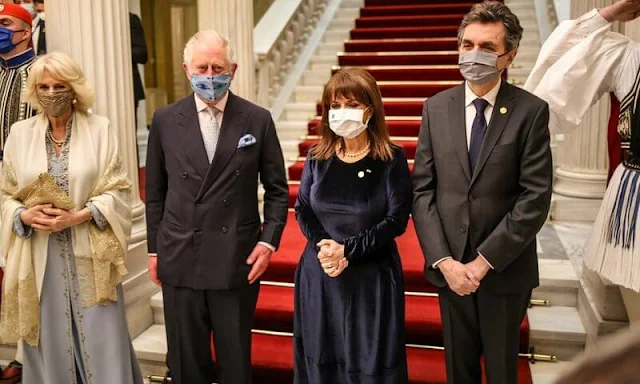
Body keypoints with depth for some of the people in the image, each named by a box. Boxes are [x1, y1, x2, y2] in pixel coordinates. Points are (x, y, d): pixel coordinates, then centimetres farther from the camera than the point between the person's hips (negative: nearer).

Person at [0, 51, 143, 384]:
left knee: (101, 342, 2)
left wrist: (78, 216, -15)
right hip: (41, 258, 2)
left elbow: (117, 190, -3)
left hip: (89, 255, -2)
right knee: (51, 346, 10)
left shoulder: (99, 129, 0)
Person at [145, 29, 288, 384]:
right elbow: (155, 192, 8)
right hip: (179, 259, 2)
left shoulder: (258, 120, -2)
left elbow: (276, 189, 3)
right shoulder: (165, 121, 2)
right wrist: (154, 249, 7)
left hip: (238, 260, -1)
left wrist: (268, 240, -7)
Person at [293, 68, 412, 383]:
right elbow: (302, 210, 6)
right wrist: (323, 247, -12)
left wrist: (348, 251, -17)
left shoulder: (392, 159, -7)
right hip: (319, 274, 3)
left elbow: (397, 220, -11)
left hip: (371, 277, -3)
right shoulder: (317, 157, 3)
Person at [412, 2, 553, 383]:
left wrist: (485, 260, -15)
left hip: (505, 269, -2)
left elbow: (536, 197, -13)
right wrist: (443, 260, -11)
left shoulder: (531, 111, -8)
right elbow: (422, 190, -2)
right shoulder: (436, 108, 1)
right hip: (449, 265, 2)